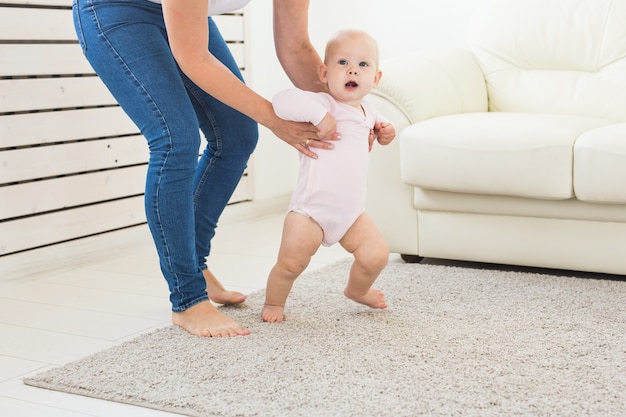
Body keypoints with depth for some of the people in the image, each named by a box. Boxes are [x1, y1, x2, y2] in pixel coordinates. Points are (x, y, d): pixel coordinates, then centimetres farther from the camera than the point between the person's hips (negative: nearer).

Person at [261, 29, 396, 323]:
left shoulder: (367, 111, 9)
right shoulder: (323, 104, -16)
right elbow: (282, 102, -32)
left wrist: (382, 129, 14)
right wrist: (319, 114, -35)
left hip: (352, 211, 6)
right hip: (311, 209, -6)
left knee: (376, 255, 0)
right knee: (291, 263, -4)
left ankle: (357, 290, 31)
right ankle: (273, 301, 26)